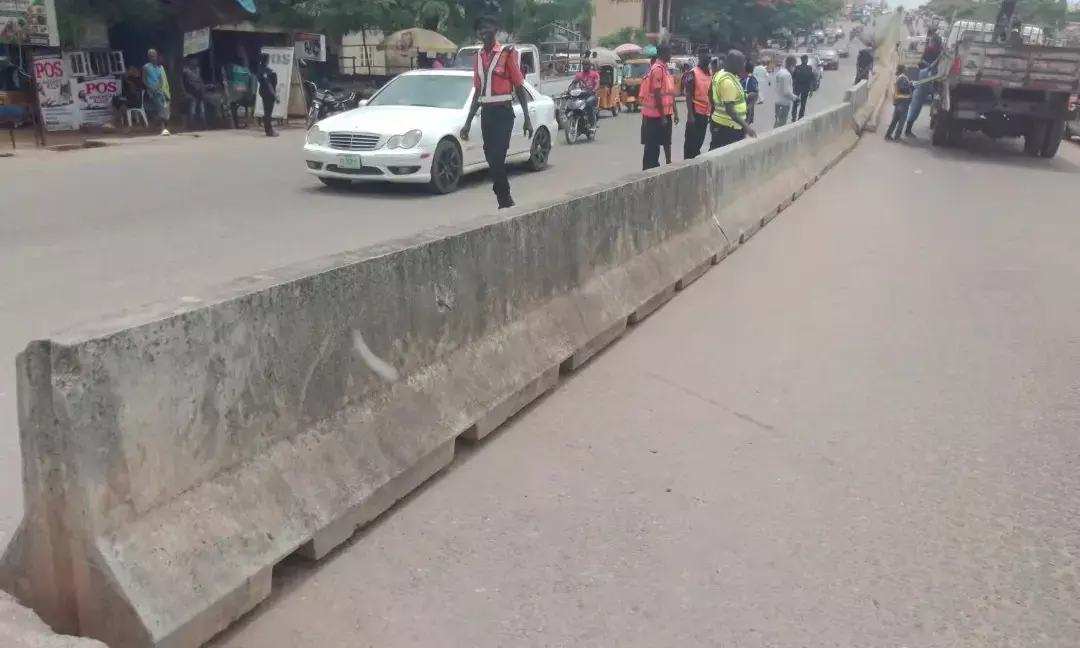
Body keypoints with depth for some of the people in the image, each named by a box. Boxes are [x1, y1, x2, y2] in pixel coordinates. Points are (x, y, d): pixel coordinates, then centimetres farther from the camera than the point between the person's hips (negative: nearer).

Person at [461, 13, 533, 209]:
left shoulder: (507, 54, -6)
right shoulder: (477, 57, 12)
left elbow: (519, 87, -3)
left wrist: (526, 118, -7)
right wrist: (468, 122, 16)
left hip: (503, 112, -6)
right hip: (486, 113, 6)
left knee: (497, 158, -14)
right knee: (491, 158, 7)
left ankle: (504, 201, -6)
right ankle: (505, 200, 15)